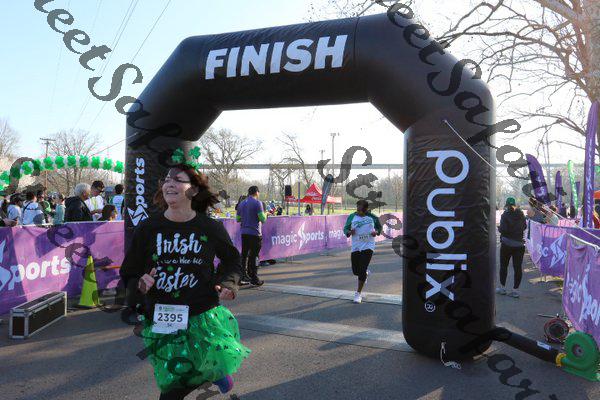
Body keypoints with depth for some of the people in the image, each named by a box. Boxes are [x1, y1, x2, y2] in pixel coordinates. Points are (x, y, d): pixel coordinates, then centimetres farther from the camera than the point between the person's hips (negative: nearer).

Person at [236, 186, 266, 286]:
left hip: (244, 233, 6)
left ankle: (243, 276, 13)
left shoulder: (241, 204, 12)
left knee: (244, 255, 11)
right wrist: (265, 214, 8)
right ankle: (254, 279, 3)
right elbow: (263, 219, -12)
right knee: (254, 256, -1)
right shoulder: (257, 203, -8)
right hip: (254, 233, -6)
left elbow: (238, 219, 18)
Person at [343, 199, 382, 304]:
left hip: (368, 246, -2)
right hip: (355, 247, 2)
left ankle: (358, 293, 5)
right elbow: (345, 228, 5)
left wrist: (377, 232, -7)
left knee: (362, 270, -10)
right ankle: (365, 272, 44)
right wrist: (349, 232, -17)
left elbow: (379, 226, 14)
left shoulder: (372, 217, -1)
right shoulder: (352, 217, -1)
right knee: (355, 271, 6)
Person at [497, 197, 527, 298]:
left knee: (504, 266, 10)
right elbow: (525, 227, 15)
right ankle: (515, 290, 5)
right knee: (518, 267, 4)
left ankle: (502, 287, 17)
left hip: (507, 244, -4)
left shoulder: (505, 215, -11)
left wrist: (499, 228, 1)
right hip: (519, 244, 4)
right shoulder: (521, 215, 4)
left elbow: (503, 229, -19)